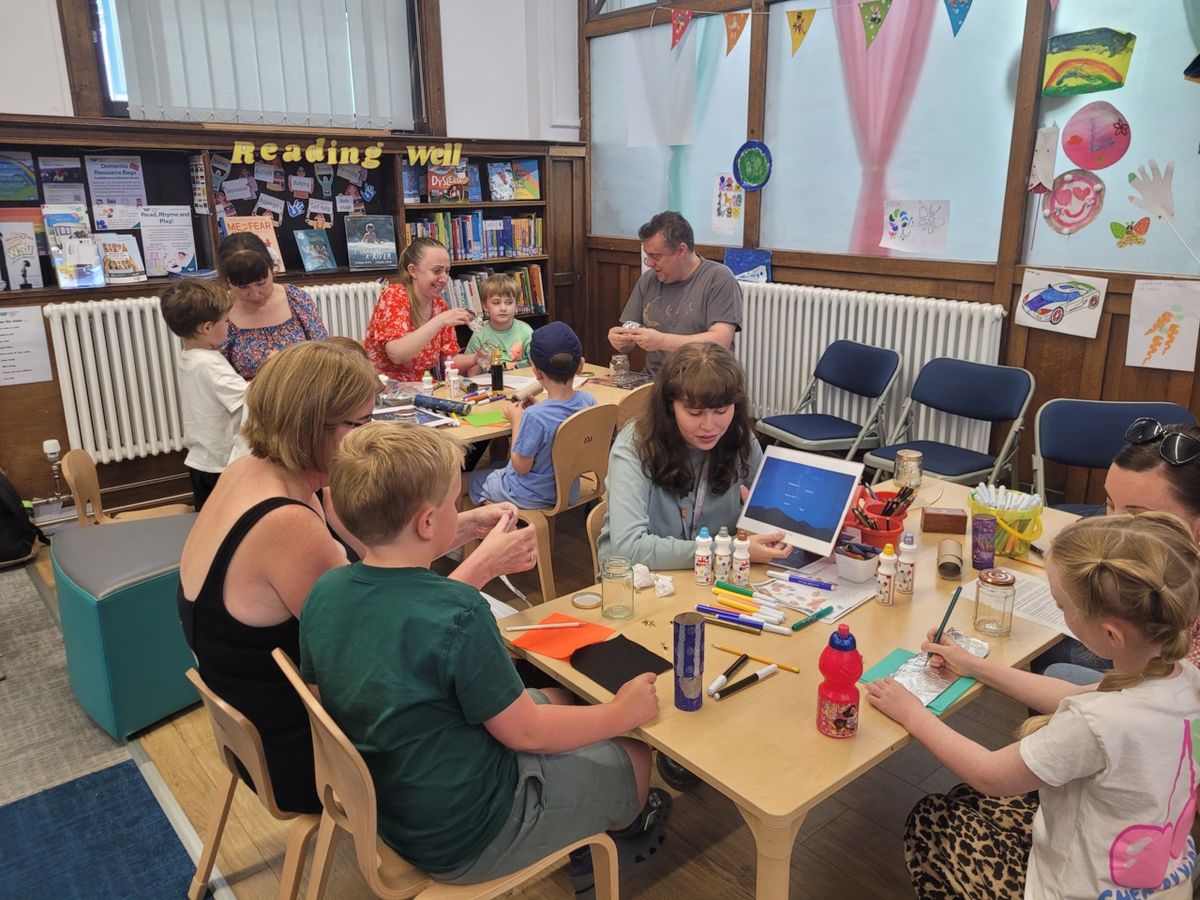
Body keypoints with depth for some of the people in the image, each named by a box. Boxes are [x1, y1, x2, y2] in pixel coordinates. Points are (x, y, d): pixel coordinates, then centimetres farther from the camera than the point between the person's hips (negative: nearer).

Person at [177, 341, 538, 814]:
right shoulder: (285, 527, -33)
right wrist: (483, 566, -23)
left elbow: (369, 548, 3)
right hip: (302, 760, -8)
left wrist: (465, 526, -5)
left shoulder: (254, 471, -4)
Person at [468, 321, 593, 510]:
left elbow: (521, 467, -21)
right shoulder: (588, 402, -16)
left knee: (474, 478, 23)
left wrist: (516, 420, -13)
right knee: (497, 466, 31)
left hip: (531, 498, -6)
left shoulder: (535, 417, -35)